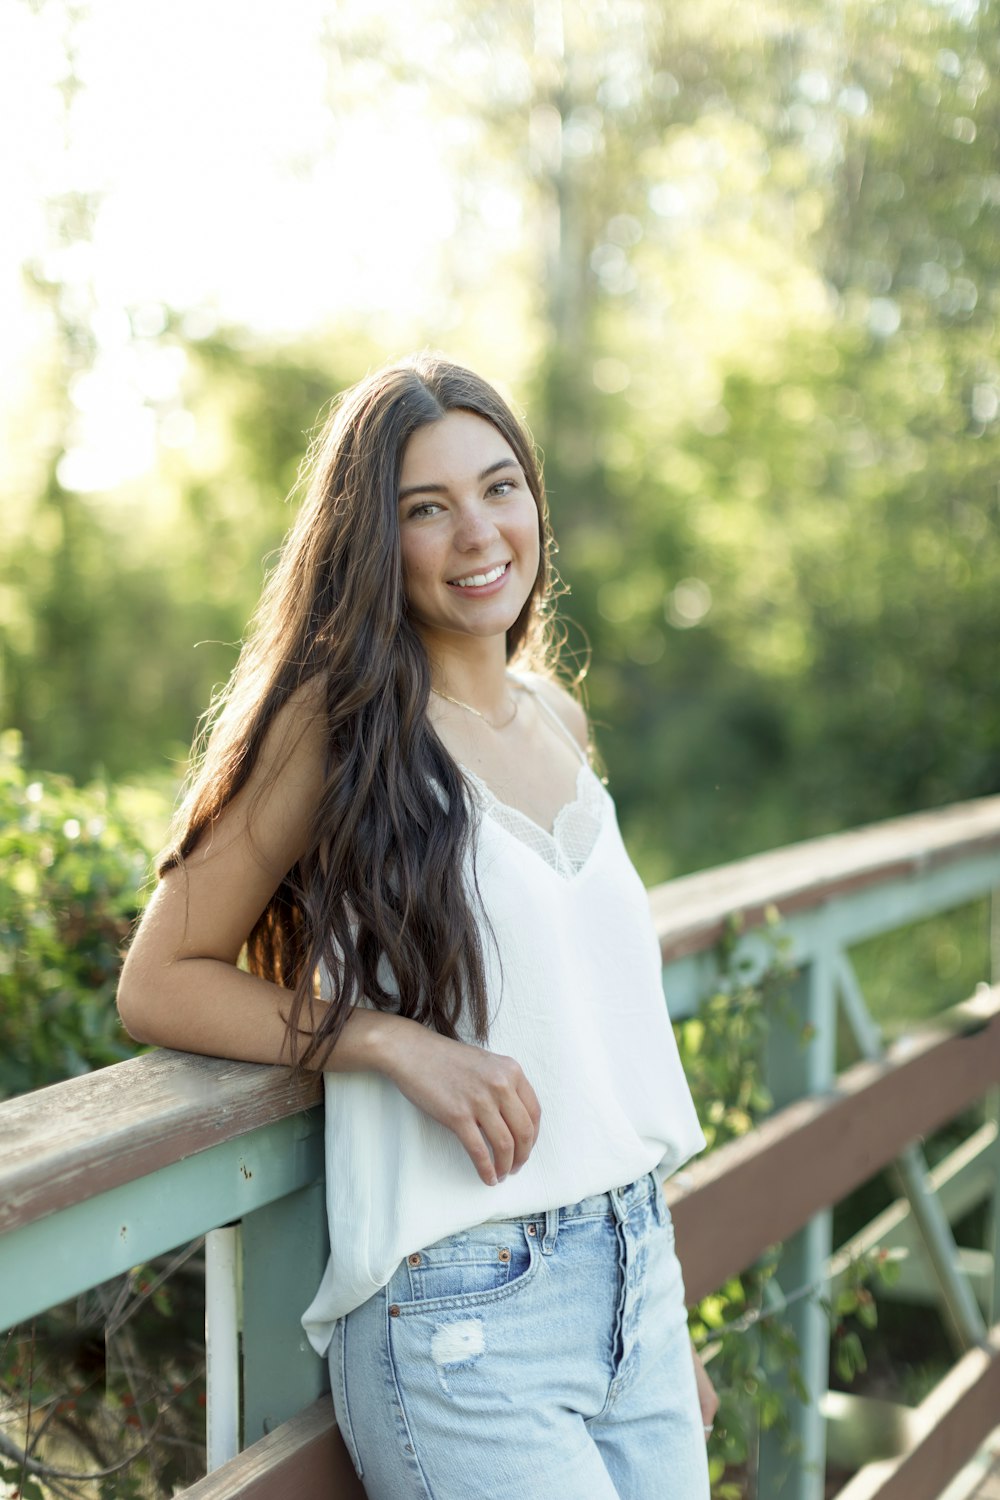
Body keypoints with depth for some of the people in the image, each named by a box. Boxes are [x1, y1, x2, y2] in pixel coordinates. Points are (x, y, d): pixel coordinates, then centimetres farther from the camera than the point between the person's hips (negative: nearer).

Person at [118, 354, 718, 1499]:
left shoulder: (556, 718, 9)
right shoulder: (337, 717, -9)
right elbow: (158, 985, -7)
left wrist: (666, 1317, 18)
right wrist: (400, 1044, -21)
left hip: (635, 1278, 6)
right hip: (459, 1317, -6)